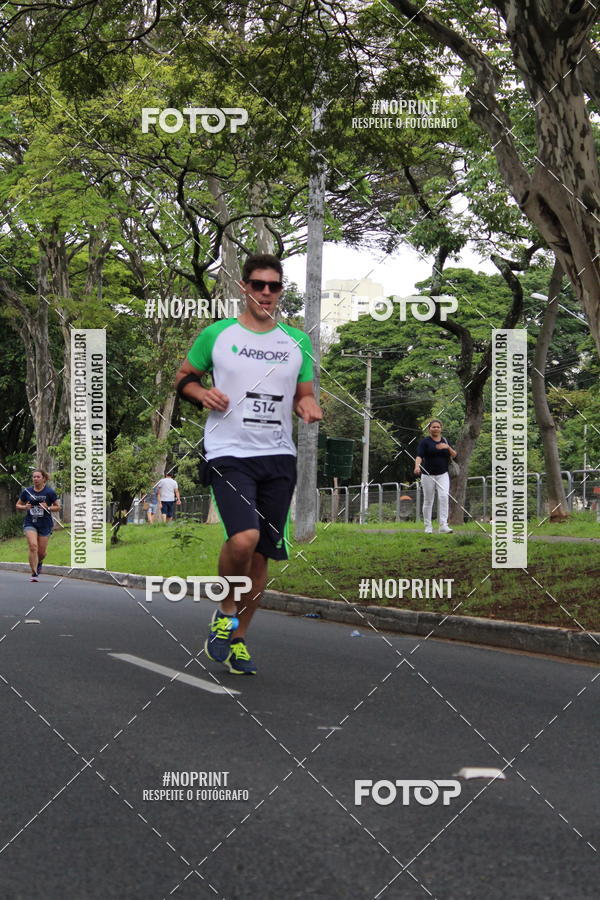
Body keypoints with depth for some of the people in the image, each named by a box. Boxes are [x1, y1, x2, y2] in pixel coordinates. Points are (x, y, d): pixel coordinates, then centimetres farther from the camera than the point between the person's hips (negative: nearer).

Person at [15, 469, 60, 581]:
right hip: (30, 523, 0)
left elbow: (58, 507, 2)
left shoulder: (50, 492, -4)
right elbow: (18, 505, 11)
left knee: (41, 552, 5)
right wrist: (25, 507, -10)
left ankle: (39, 562, 42)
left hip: (45, 525, 0)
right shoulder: (27, 491, 1)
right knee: (33, 546, -19)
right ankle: (34, 573, -13)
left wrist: (48, 508, -17)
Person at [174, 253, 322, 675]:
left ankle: (237, 639, 22)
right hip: (229, 454, -4)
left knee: (261, 555, 5)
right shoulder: (216, 335, 3)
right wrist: (202, 393, -7)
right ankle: (225, 612, 3)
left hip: (279, 456, 4)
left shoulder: (298, 341, 11)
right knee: (244, 538, -25)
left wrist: (309, 406, -3)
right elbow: (184, 377, 14)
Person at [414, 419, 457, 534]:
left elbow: (454, 455, 9)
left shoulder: (445, 441, 12)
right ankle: (428, 527, 15)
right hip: (428, 475, -2)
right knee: (428, 501, 4)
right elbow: (419, 456, -14)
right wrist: (417, 466, -34)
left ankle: (443, 525, -22)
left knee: (443, 497, -17)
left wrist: (448, 447, -10)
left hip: (443, 475, 2)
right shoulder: (424, 442, -1)